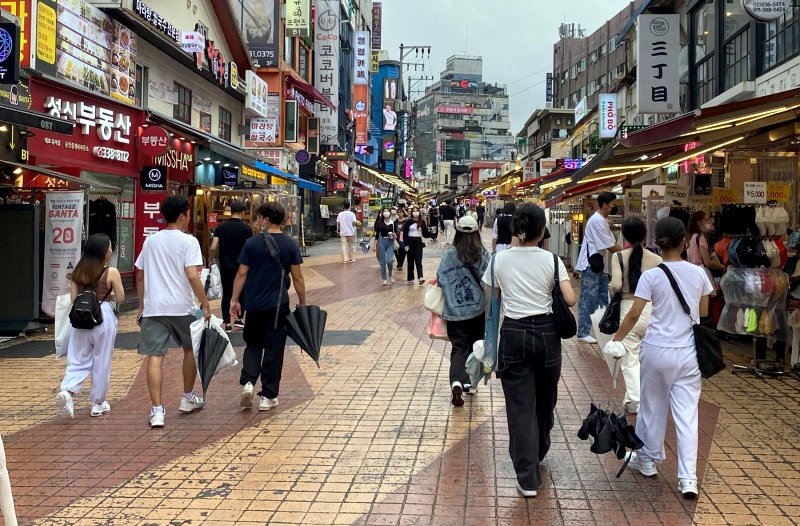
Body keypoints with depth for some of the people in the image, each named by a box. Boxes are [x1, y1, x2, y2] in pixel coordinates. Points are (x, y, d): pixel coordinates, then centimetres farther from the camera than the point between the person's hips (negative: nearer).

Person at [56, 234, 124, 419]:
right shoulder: (111, 272, -8)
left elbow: (73, 297, 5)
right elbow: (120, 298, -3)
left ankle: (67, 390, -18)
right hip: (103, 317, -4)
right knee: (101, 361, 8)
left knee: (78, 360, 8)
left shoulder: (78, 271, 4)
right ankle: (98, 403, 17)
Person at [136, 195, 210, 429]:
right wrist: (205, 305, -10)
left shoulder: (150, 241, 11)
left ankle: (157, 410, -3)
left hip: (153, 307, 3)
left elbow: (140, 276, 14)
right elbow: (192, 276, -15)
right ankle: (188, 399, 30)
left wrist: (141, 306, 22)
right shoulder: (188, 241, -6)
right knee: (190, 349, 19)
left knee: (154, 357, 1)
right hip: (181, 307, -3)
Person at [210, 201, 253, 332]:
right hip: (241, 266, -2)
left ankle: (227, 323, 7)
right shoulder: (246, 228, -9)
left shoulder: (221, 227, 0)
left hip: (225, 266, 2)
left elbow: (213, 248, -7)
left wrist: (220, 255, 11)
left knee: (226, 294, 8)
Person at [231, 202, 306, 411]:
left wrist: (234, 300, 6)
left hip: (254, 304, 1)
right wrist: (302, 303, 9)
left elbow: (242, 274, -2)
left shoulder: (252, 243, -3)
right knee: (274, 349, 6)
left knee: (253, 344, 18)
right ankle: (268, 396, 8)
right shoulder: (290, 245, -3)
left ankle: (247, 382, -1)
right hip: (279, 305, 0)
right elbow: (297, 277, -1)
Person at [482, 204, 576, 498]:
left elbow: (491, 301, 3)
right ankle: (538, 452, 43)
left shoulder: (500, 259, -2)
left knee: (520, 405, 1)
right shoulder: (552, 260, -5)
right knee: (545, 399, 22)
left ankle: (528, 479, -2)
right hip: (546, 333, 1)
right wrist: (549, 293, 8)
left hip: (514, 333, 0)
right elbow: (570, 300, -8)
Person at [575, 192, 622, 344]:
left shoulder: (603, 220, 14)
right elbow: (611, 247, -18)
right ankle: (583, 333, 3)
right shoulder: (597, 221, -18)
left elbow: (613, 242, 13)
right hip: (590, 266, -10)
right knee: (588, 300, -4)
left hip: (599, 265, 10)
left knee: (604, 298, 13)